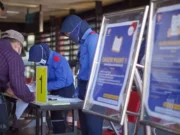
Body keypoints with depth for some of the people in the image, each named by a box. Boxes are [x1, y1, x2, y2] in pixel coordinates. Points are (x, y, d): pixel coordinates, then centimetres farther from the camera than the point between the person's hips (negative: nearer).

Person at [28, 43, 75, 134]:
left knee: (58, 118, -9)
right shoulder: (44, 60, -4)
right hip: (55, 90, 8)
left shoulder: (58, 61, -29)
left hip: (65, 90, -8)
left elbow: (61, 82, -31)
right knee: (55, 117, 15)